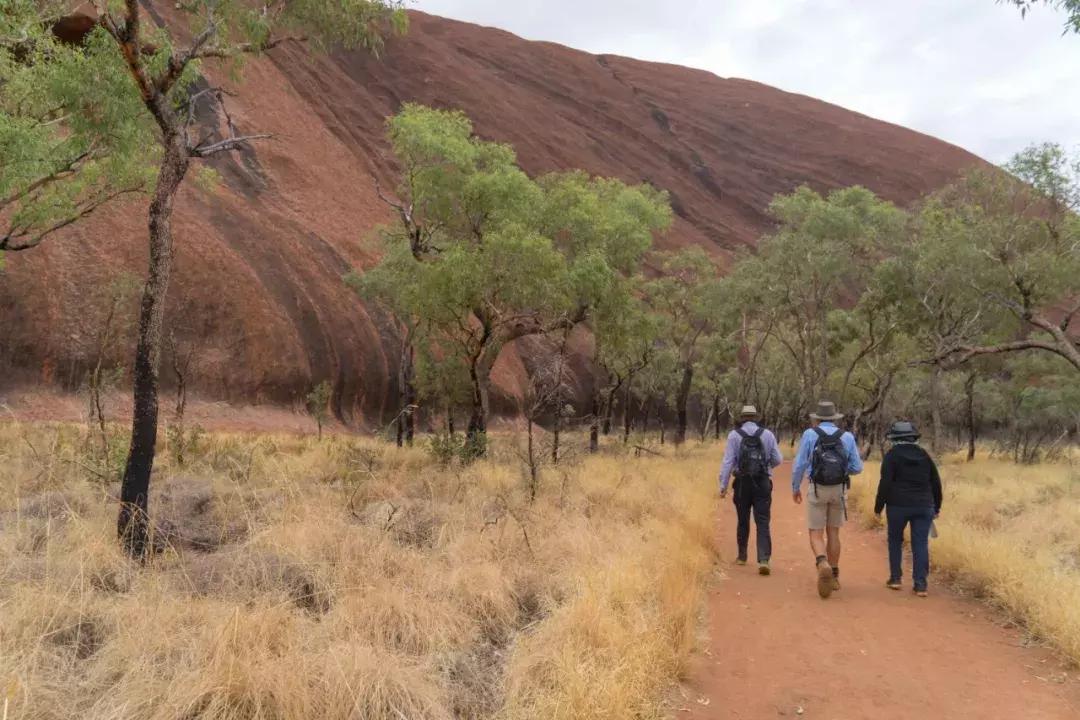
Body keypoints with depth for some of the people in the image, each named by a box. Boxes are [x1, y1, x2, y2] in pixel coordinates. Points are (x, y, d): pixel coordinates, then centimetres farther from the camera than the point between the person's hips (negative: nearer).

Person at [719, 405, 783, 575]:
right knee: (763, 523, -2)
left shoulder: (734, 435, -1)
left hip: (742, 483, 0)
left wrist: (723, 486, -5)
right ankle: (764, 560, -15)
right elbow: (778, 459, 5)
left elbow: (728, 462, -6)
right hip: (763, 483, 0)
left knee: (743, 521, 15)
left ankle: (742, 556, 28)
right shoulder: (768, 434, 3)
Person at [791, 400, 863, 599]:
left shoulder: (810, 434, -3)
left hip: (817, 490, -2)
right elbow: (857, 468, 2)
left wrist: (795, 488, 8)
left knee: (816, 534, 2)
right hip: (839, 490, 3)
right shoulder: (847, 437, 3)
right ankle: (834, 576, 20)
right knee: (833, 533, 16)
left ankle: (823, 565, -27)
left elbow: (799, 464, -5)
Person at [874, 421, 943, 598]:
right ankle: (920, 584, -1)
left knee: (895, 540, 14)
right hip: (924, 506, 3)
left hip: (898, 505, -3)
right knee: (921, 543, 3)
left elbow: (885, 483, -10)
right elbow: (936, 482, 11)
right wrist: (936, 506, 19)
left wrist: (878, 507, -4)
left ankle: (895, 578, 16)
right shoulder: (923, 454, 9)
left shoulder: (892, 455, -4)